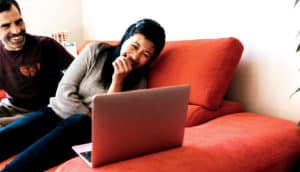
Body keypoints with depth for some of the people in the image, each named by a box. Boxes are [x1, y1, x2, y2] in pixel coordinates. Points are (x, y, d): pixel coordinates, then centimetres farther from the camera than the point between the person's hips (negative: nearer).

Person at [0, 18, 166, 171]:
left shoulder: (139, 83, -2)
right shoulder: (95, 51, -2)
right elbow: (64, 92, -5)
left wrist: (118, 80, -19)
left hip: (86, 129, -2)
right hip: (57, 112, 2)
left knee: (78, 123, -37)